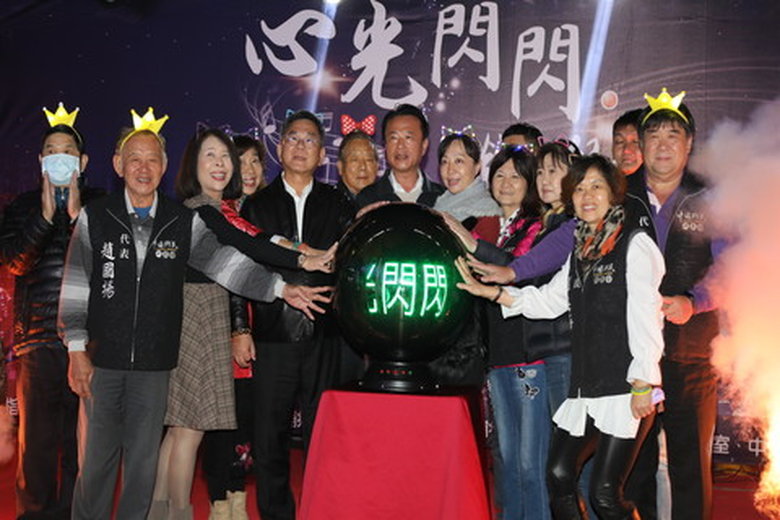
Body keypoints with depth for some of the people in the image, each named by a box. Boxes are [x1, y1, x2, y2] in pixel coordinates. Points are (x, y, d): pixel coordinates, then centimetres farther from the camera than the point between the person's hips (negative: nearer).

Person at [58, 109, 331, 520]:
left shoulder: (184, 222, 4)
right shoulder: (94, 217, 1)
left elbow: (225, 262, -4)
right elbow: (75, 285, 0)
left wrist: (280, 288, -16)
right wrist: (76, 351, -6)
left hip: (154, 363, 1)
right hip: (101, 361, -1)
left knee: (143, 460, 9)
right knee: (97, 459, 5)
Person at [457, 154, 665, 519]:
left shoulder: (634, 245, -4)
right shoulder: (580, 252, 17)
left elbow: (645, 319, -10)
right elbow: (548, 300, 21)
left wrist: (642, 385, -16)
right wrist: (487, 291, 15)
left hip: (625, 389, -7)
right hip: (586, 387, 7)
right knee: (559, 475, 3)